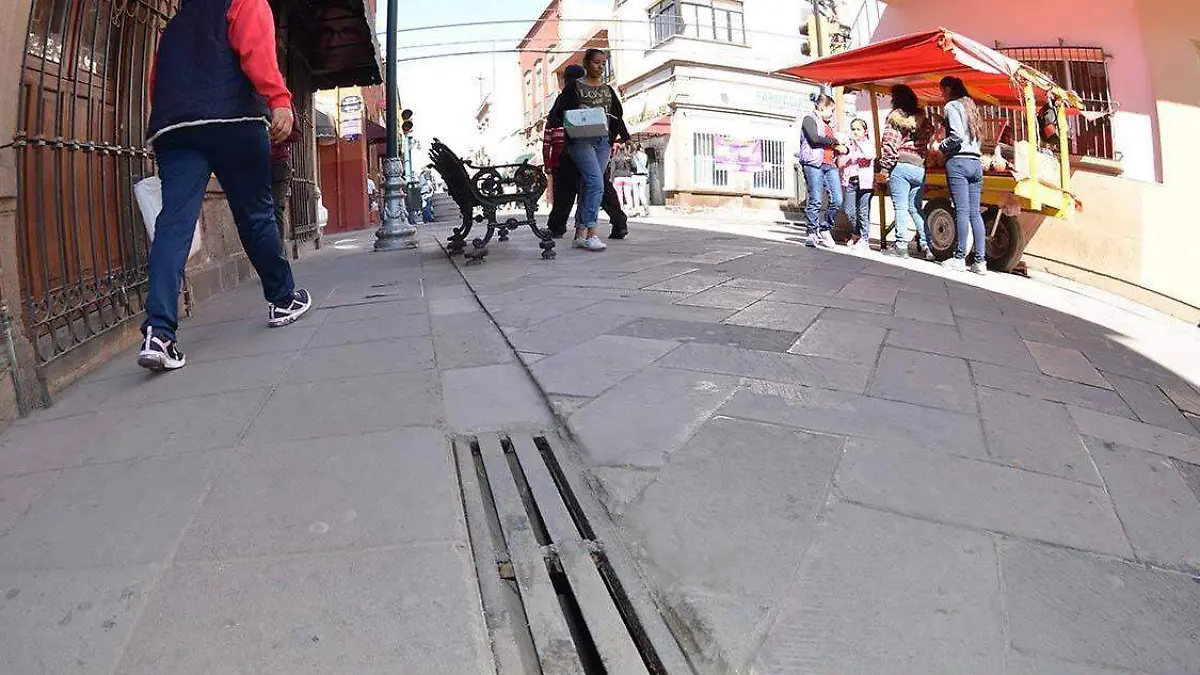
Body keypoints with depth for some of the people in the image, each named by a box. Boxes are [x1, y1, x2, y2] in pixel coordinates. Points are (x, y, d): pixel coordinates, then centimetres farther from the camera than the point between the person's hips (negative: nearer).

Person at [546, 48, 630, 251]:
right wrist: (553, 126, -20)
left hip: (603, 141, 5)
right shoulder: (574, 86, 5)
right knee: (596, 182, -19)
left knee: (587, 186, 2)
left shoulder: (607, 90, 21)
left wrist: (623, 135, 12)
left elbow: (617, 115, 23)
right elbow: (560, 110, -2)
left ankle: (580, 234, 4)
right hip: (580, 139, -5)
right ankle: (591, 233, -19)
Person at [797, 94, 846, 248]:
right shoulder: (809, 119, 4)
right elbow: (815, 139, -13)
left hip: (830, 165, 7)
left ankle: (825, 229, 10)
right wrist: (834, 141, -2)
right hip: (814, 163, -7)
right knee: (815, 201, -7)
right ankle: (813, 233, 1)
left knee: (837, 200, -4)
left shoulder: (828, 125, 28)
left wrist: (841, 148, 5)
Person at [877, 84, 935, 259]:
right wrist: (922, 159, 17)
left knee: (901, 207, -3)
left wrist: (884, 168, -7)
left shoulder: (894, 116, -1)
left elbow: (889, 144, -7)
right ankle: (926, 245, 6)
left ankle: (901, 246, -6)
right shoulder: (923, 118, 15)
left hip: (900, 166, -5)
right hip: (919, 168, 5)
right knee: (916, 208, 11)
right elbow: (929, 141, 12)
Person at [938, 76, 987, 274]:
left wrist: (940, 147, 2)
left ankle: (959, 258, -9)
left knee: (962, 211, -10)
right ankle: (980, 260, -1)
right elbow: (979, 138, 20)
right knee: (975, 212, 3)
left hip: (958, 161, -7)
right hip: (976, 161, 7)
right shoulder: (971, 106, 23)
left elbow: (956, 136, -13)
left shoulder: (952, 106, -1)